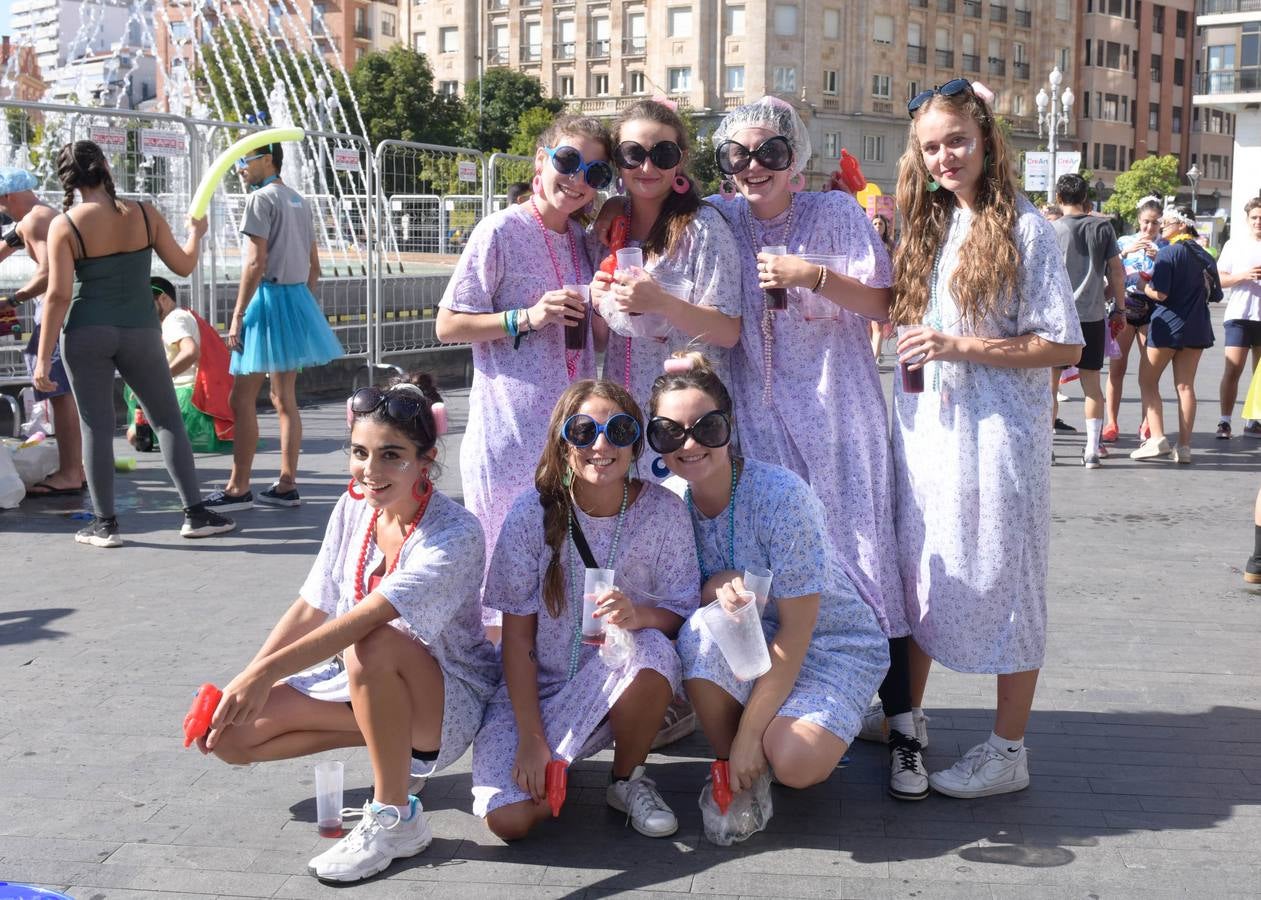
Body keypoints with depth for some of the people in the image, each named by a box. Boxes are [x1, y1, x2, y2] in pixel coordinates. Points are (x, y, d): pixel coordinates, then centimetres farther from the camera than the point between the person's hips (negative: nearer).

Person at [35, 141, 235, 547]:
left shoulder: (65, 225, -7)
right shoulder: (144, 214, -1)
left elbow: (58, 295, -11)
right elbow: (183, 265, 7)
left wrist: (43, 358, -7)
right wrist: (196, 232, 28)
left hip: (87, 332, -1)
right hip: (140, 331, 1)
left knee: (96, 427, 6)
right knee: (168, 420, 11)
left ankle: (104, 523, 9)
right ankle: (195, 513, 11)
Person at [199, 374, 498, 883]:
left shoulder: (456, 535, -25)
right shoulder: (354, 508, -3)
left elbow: (366, 618, -36)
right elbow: (310, 610, 1)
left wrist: (266, 672, -41)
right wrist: (241, 683, -8)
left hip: (449, 702, -7)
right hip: (363, 686, 7)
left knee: (372, 646, -39)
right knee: (230, 733, -10)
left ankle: (394, 818, -22)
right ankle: (385, 733, 2)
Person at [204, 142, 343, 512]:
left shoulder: (261, 198, -10)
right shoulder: (299, 201, 16)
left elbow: (256, 263, -18)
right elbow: (314, 265, 17)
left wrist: (237, 315, -16)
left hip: (269, 296, -9)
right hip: (298, 296, 9)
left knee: (242, 399, -4)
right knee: (284, 399, 11)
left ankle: (238, 489, -2)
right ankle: (286, 485, 12)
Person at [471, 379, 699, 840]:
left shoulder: (662, 510, -11)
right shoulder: (533, 513, -13)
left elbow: (681, 612, -8)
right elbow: (517, 635, -10)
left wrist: (638, 614, -32)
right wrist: (531, 738, -17)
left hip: (621, 684, 0)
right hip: (536, 686, 0)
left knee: (651, 649, -35)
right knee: (509, 819, -22)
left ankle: (627, 780, -6)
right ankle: (552, 769, 16)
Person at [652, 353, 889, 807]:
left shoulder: (779, 495, -25)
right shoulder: (670, 498, -10)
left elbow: (796, 629, -23)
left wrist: (749, 734, -23)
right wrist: (713, 587, -28)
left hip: (832, 645, -4)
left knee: (794, 765, -30)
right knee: (701, 632, -31)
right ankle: (728, 770, -9)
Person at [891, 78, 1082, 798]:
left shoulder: (1024, 228, -9)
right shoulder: (930, 227, 11)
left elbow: (1064, 345, -12)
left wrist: (958, 347, -18)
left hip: (997, 430, -6)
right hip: (927, 421, 7)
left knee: (1001, 580, 2)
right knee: (915, 572, 12)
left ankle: (1009, 751, 12)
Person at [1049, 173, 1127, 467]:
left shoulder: (1051, 229, -4)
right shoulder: (1102, 227, 2)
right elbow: (1117, 272, 3)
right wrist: (1119, 308, 12)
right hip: (1093, 315, 2)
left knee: (1049, 382, 6)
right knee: (1091, 382, 7)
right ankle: (1092, 450, 5)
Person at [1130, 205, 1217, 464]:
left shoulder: (1168, 253, -12)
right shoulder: (1204, 256, 9)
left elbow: (1159, 293, -19)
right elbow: (1213, 292, 18)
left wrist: (1143, 285, 1)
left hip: (1168, 326, -6)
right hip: (1197, 327, 6)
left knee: (1148, 382, 5)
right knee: (1185, 386, 7)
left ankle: (1158, 439, -8)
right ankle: (1184, 447, 5)